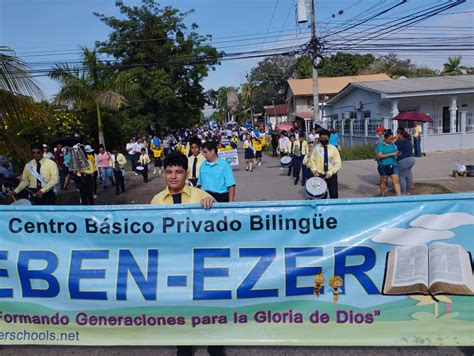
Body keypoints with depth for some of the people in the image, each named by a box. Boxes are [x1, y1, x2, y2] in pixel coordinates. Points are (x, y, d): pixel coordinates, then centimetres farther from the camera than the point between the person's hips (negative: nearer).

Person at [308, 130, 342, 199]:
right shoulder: (316, 148, 4)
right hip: (320, 175, 1)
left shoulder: (334, 149, 0)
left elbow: (338, 163, -4)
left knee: (334, 195, 0)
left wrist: (330, 172, -17)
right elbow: (312, 160, 9)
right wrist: (314, 169, -10)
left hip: (331, 176, -1)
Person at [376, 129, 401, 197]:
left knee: (396, 181, -3)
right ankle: (382, 195, 21)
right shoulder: (380, 145, -8)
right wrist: (391, 154, -19)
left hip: (393, 165, 5)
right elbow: (379, 156, -18)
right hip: (384, 166, -5)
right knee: (383, 181, 8)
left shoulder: (393, 144, 13)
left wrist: (397, 153, 3)